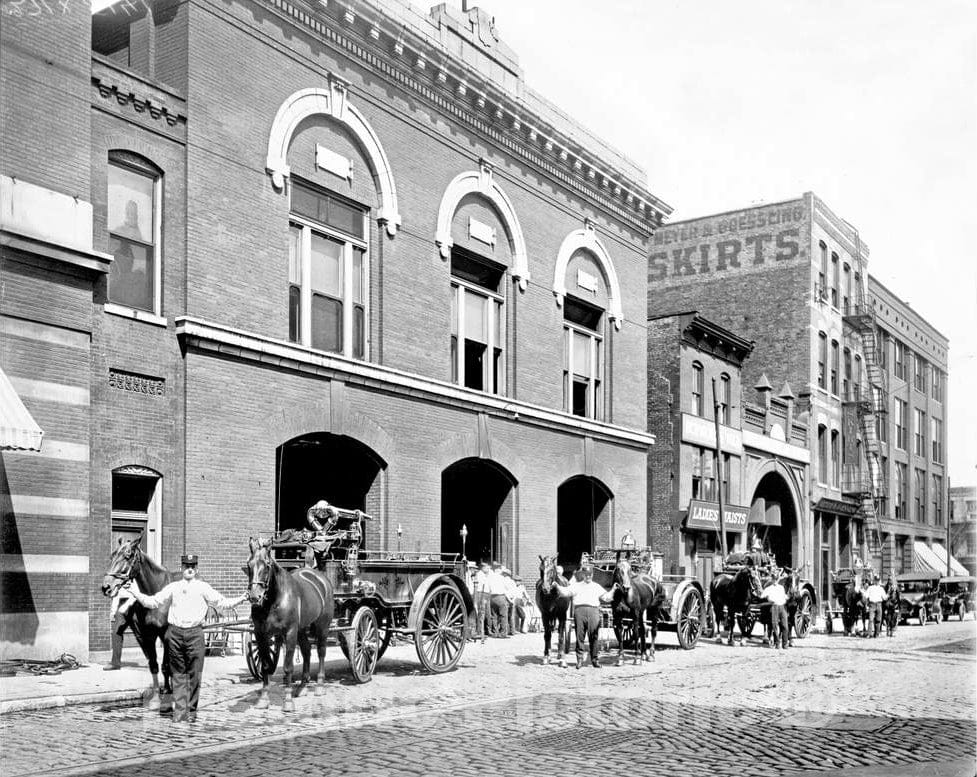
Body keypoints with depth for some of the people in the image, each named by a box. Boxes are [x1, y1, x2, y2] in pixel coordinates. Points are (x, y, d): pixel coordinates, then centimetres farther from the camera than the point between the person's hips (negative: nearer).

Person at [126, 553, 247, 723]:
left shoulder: (203, 587, 8)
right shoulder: (173, 587, 12)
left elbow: (221, 602, 6)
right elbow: (153, 602, 15)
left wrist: (240, 599, -7)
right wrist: (136, 594, 6)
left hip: (194, 632, -1)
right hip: (175, 632, 1)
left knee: (194, 674, -1)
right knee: (178, 673, 5)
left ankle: (191, 711, 9)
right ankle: (179, 711, 10)